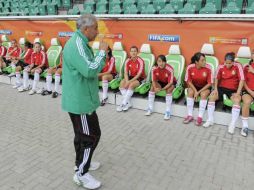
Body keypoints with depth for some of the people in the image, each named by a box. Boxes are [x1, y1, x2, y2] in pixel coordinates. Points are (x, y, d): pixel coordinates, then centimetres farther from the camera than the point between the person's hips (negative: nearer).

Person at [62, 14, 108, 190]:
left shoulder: (79, 43, 13)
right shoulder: (77, 45, -22)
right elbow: (90, 70, -30)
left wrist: (99, 75, 5)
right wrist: (102, 52, -19)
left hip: (79, 98, 11)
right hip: (80, 100, -11)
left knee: (83, 134, 22)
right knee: (91, 135, -1)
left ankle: (82, 162, 39)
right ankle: (81, 174, 14)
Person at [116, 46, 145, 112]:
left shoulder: (140, 61, -18)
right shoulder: (128, 61, -2)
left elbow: (139, 74, -22)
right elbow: (126, 73, -4)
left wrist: (129, 81, -28)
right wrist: (127, 81, -24)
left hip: (140, 78, -5)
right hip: (131, 77, 5)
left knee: (131, 85, -34)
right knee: (122, 83, -23)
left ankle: (123, 104, -26)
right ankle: (128, 103, -20)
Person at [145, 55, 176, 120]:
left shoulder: (170, 69, -31)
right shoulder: (154, 69, -21)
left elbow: (170, 83, -30)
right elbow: (153, 80, -14)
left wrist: (162, 89, -42)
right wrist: (155, 88, -35)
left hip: (170, 83, -3)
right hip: (160, 82, 3)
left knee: (169, 90, -33)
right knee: (152, 87, -22)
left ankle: (168, 111, -26)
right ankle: (150, 109, -14)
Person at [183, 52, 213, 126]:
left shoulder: (208, 68, -22)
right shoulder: (190, 67, -19)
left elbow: (210, 83, -16)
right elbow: (188, 81, -9)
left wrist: (199, 92, -22)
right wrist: (195, 91, -22)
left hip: (204, 87, -1)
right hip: (194, 86, 2)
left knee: (204, 94, -30)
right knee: (190, 92, -27)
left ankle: (200, 117, -22)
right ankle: (190, 115, -17)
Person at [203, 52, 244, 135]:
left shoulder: (238, 66, -10)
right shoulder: (221, 67, -3)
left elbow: (241, 80, -14)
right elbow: (217, 78, 8)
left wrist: (238, 93, -21)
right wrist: (216, 89, -5)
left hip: (233, 90, -2)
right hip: (222, 88, 3)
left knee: (237, 100, -31)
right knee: (212, 96, -22)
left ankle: (232, 125, -25)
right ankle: (210, 120, -12)